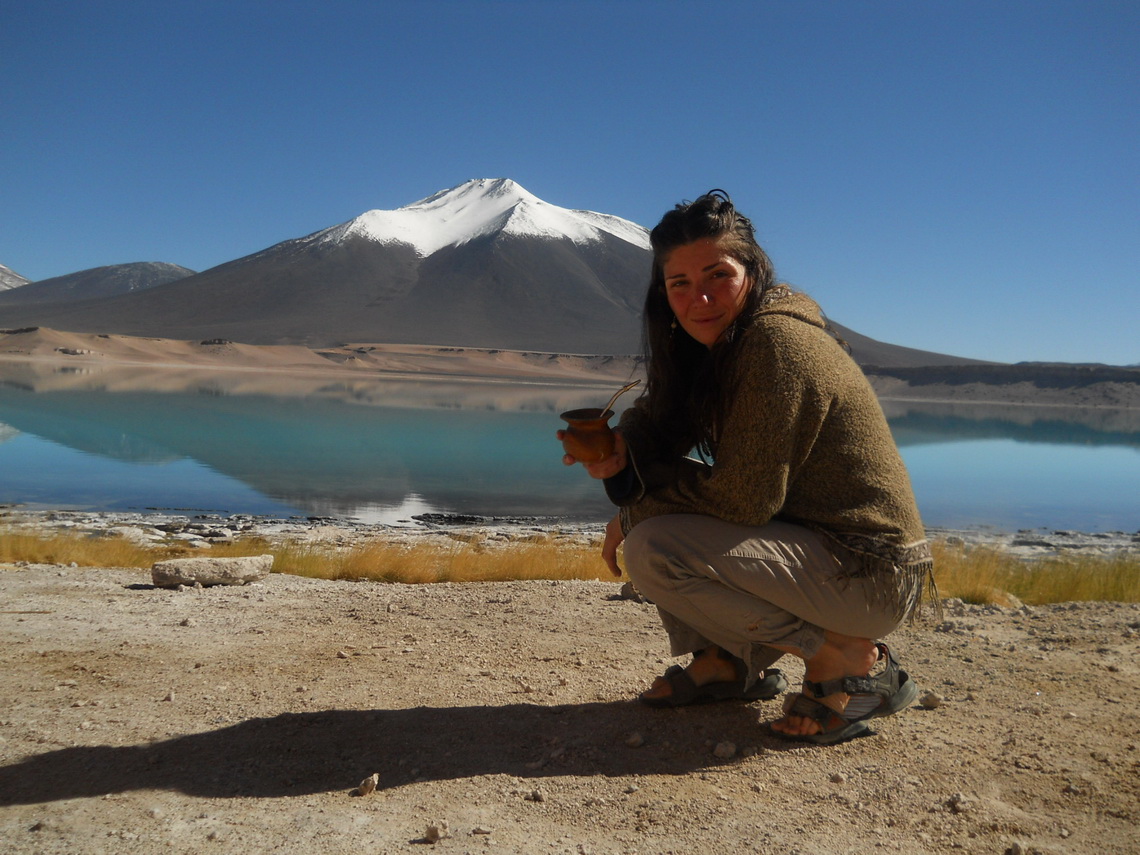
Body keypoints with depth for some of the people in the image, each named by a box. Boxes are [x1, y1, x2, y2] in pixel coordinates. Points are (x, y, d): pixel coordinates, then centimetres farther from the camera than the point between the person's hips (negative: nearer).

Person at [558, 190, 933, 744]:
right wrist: (618, 450, -16)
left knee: (652, 551, -22)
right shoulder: (720, 344, 7)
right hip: (815, 541, 9)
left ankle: (847, 659, -8)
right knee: (653, 511, 8)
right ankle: (726, 663, 12)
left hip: (872, 573, -9)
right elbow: (658, 419, 7)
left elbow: (746, 498, -23)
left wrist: (637, 509, -11)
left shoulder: (778, 342, -21)